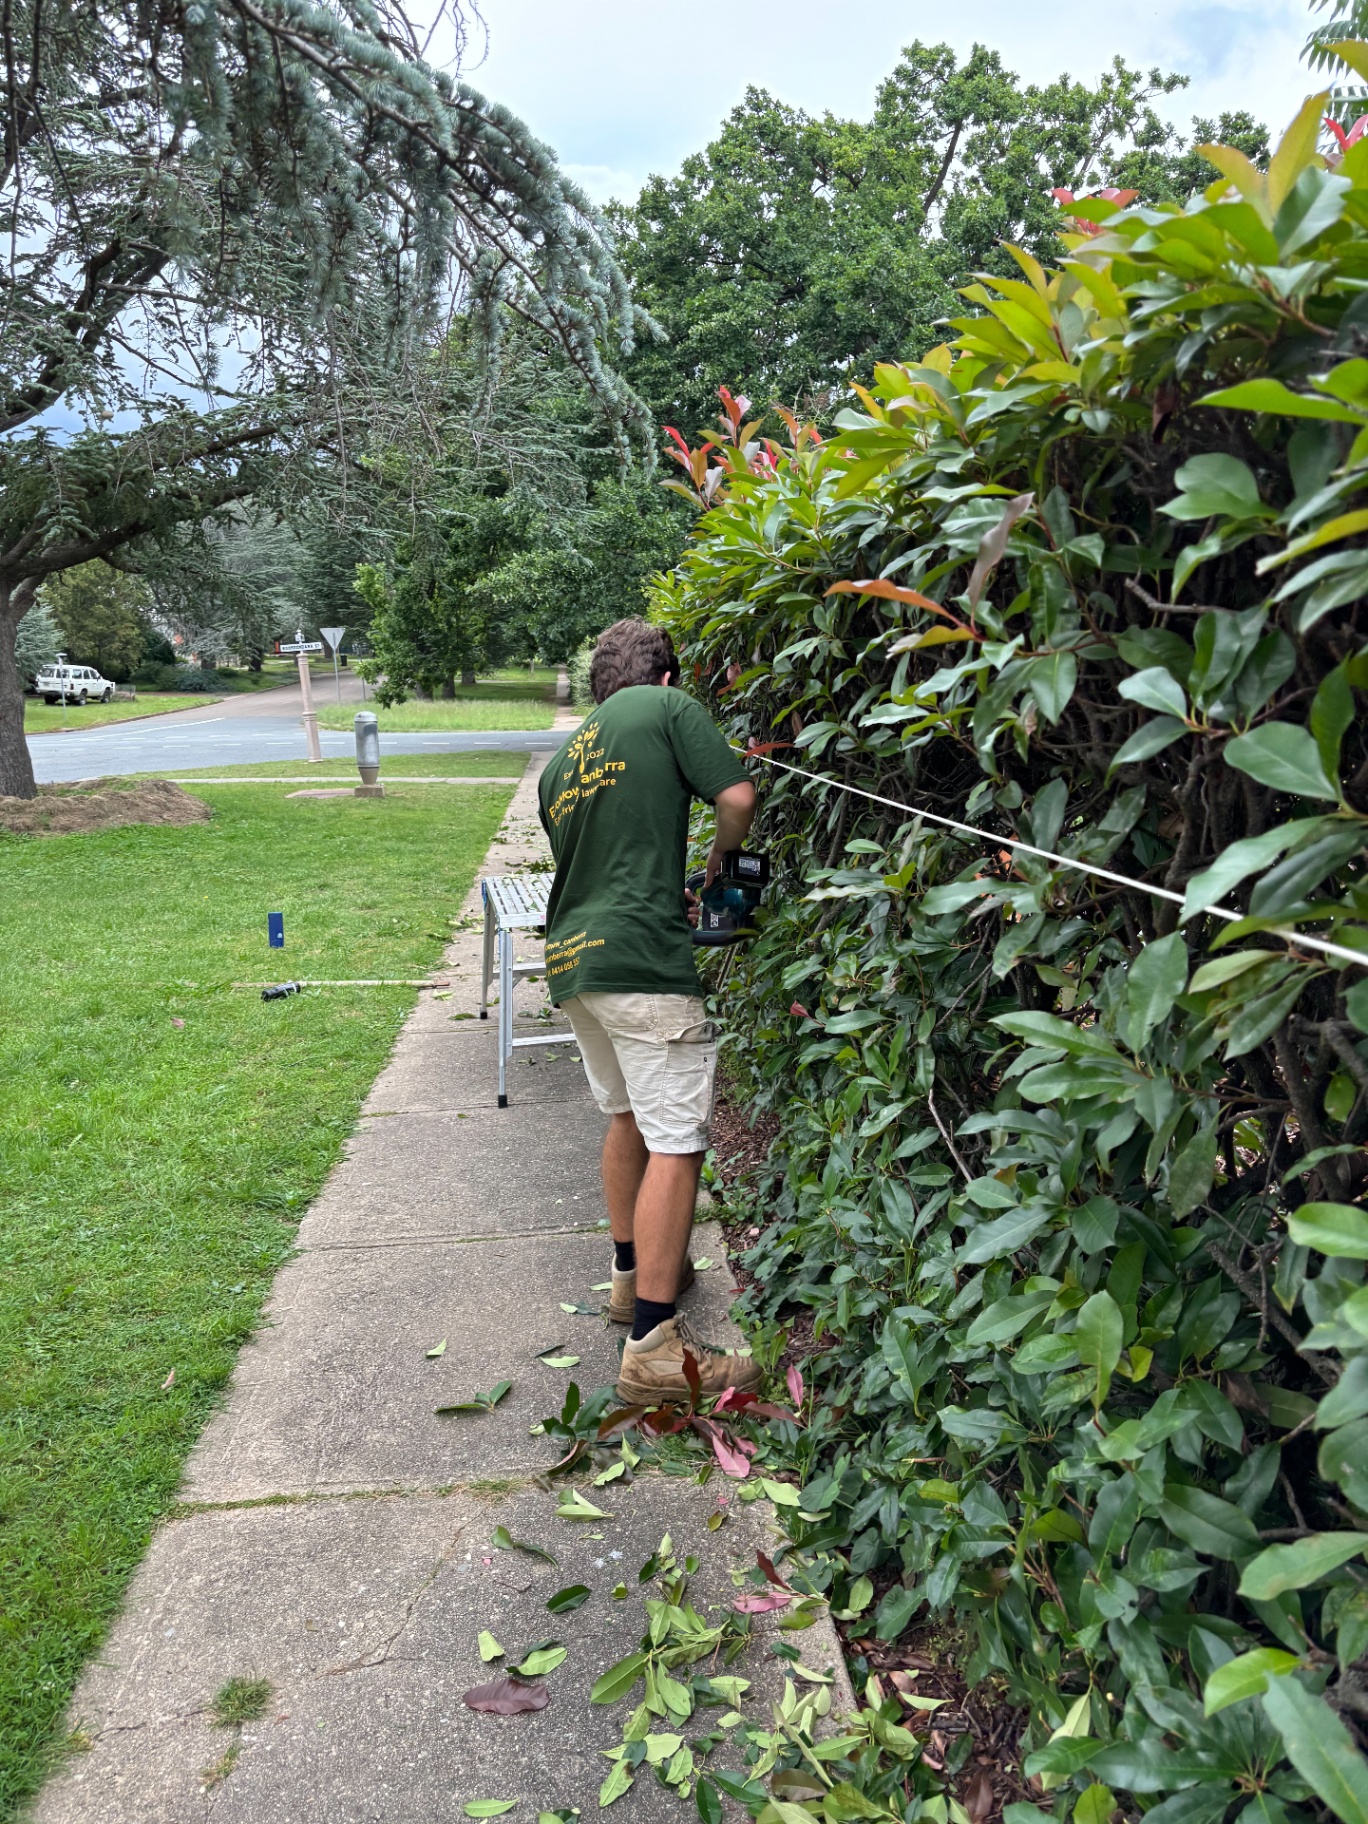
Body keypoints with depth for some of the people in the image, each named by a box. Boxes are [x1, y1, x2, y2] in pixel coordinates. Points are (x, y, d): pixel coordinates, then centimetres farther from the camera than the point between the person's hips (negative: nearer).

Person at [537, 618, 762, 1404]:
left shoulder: (560, 763, 21)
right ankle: (654, 1346, -4)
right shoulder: (667, 707, 3)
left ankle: (634, 1273, 37)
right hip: (641, 961, -8)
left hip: (571, 957, 8)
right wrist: (719, 863, 14)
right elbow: (738, 797, -5)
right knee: (676, 1143, -5)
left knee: (628, 1118, 23)